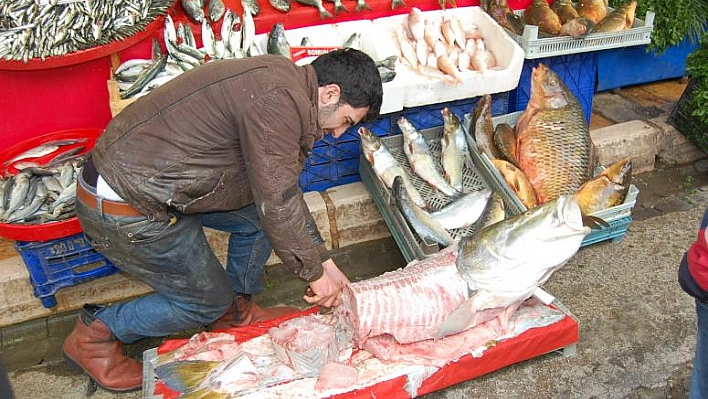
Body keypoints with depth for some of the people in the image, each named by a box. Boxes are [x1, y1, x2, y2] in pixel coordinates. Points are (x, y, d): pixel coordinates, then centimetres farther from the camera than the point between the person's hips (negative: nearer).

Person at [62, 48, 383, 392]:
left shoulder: (283, 78, 7)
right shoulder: (277, 102, -25)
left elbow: (283, 187, 11)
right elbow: (277, 204, -21)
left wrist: (323, 260, 10)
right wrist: (315, 272, -5)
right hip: (124, 210, -9)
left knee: (256, 218, 9)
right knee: (208, 300, 7)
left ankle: (236, 312, 28)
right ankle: (94, 333, 23)